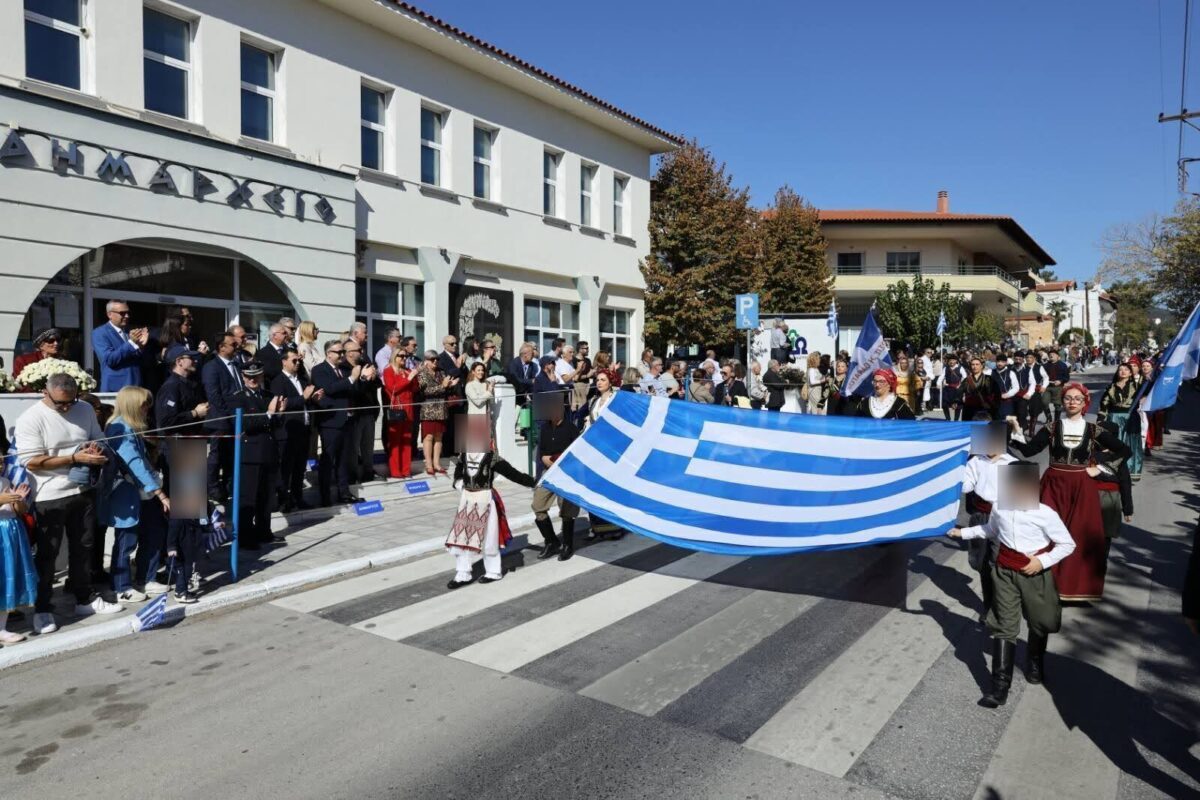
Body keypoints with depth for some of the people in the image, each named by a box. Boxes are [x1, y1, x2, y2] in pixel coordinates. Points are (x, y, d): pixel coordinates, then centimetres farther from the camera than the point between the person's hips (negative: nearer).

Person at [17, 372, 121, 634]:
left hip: (83, 491, 5)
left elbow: (98, 439, 16)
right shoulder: (30, 418, -13)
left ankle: (85, 600, 28)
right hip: (48, 497, -5)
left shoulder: (85, 409, 2)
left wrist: (96, 450, -8)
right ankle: (42, 609, 17)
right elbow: (31, 462, -18)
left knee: (83, 548, 15)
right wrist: (76, 457, -23)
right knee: (46, 555, 5)